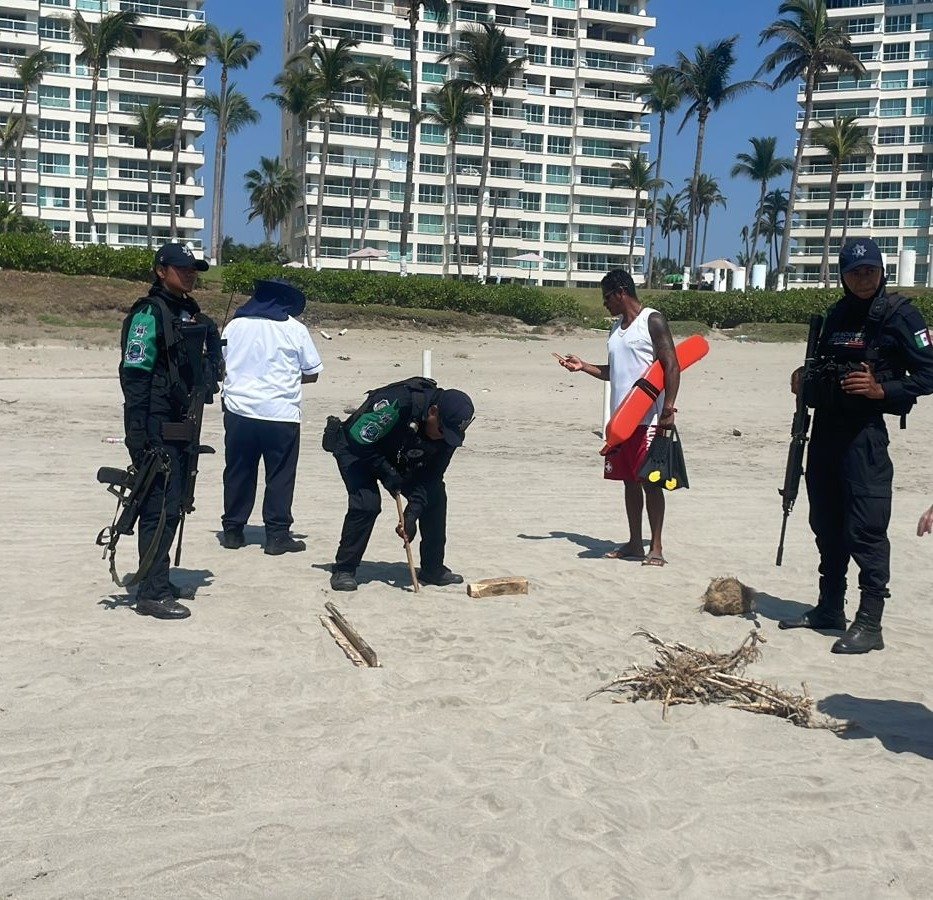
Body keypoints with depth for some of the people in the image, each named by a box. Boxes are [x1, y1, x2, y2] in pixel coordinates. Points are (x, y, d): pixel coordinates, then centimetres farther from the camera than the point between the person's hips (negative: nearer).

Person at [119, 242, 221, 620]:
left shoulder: (192, 315, 15)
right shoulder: (149, 314, -11)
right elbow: (134, 376, -17)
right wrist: (138, 435, -21)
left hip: (181, 424, 9)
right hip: (157, 428, -9)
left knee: (171, 503, 14)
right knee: (162, 506, -7)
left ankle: (156, 581, 25)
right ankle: (152, 593, 0)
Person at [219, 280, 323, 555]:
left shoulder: (234, 326, 8)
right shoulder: (294, 329, -2)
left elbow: (221, 364, 17)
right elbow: (312, 373, 2)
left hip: (238, 411, 3)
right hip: (281, 414, -3)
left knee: (238, 473, 13)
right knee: (280, 476, 4)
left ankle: (232, 530, 20)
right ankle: (277, 534, 5)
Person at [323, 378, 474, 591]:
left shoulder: (449, 428, -20)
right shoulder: (397, 404, -40)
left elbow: (430, 477, -15)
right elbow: (358, 441, -30)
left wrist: (412, 514, -25)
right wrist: (388, 475, -29)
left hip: (398, 458, 6)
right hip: (356, 451, -6)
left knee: (436, 496, -5)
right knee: (367, 502, -27)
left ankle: (433, 569, 8)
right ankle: (343, 570, -11)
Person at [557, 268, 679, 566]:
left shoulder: (652, 321, -6)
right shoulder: (616, 328, 18)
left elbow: (672, 366, -13)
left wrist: (668, 407, -22)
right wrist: (583, 366, 13)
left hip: (648, 419, -8)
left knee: (649, 481, -5)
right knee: (629, 480, 10)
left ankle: (656, 547, 1)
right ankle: (634, 543, 18)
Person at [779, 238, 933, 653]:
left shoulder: (898, 314, -5)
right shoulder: (836, 315, 14)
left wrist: (883, 390, -21)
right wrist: (806, 380, 6)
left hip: (865, 431, -7)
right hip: (824, 428, 7)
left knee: (865, 527, -7)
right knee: (826, 522, 14)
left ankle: (869, 624, -1)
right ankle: (829, 608, 26)